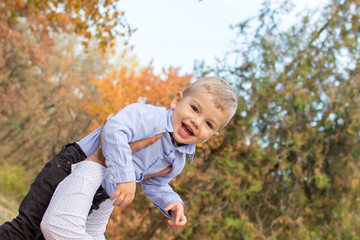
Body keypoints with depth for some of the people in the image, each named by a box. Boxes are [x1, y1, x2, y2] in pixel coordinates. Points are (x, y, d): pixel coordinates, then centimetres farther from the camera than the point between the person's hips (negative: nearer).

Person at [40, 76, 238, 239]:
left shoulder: (178, 161, 3)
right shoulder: (151, 117, -25)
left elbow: (154, 184, 17)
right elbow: (114, 131, -40)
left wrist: (172, 203, -3)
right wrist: (125, 177, -40)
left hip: (110, 192, 9)